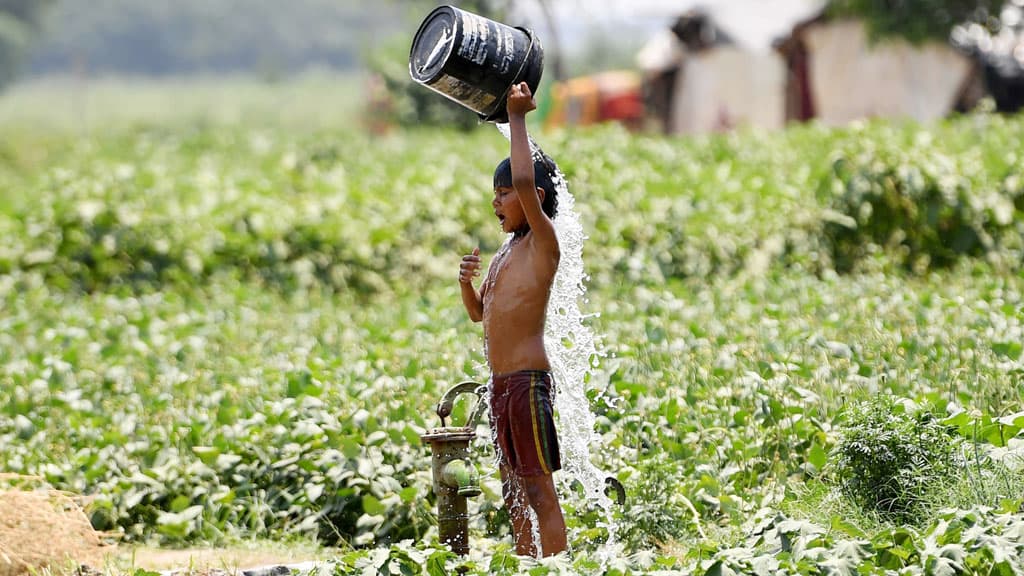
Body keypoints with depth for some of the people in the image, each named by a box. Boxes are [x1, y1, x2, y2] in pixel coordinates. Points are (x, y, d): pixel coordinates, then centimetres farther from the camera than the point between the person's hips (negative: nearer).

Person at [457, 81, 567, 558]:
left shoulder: (543, 241, -8)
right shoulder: (505, 250, 18)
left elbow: (525, 182, -24)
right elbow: (479, 313, 27)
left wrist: (517, 117, -15)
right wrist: (467, 281, 6)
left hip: (528, 380, -9)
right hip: (501, 383, 9)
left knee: (539, 489, -9)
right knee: (514, 491, 11)